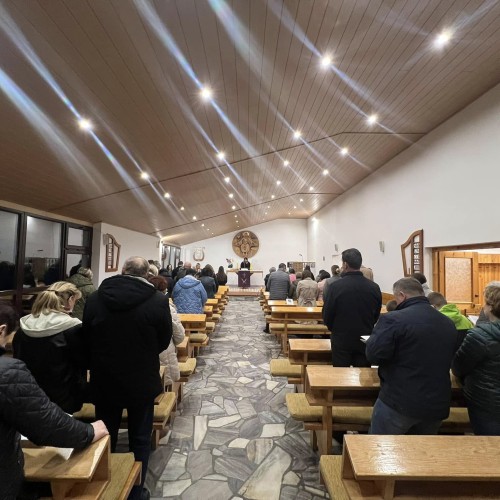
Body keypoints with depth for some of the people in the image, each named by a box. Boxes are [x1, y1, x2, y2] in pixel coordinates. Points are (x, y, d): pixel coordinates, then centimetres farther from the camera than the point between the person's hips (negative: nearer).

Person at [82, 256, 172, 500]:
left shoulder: (94, 298, -9)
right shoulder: (158, 300, -17)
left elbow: (86, 338, 2)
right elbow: (164, 341, -5)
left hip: (104, 379, 3)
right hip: (142, 381, -2)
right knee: (139, 439, 18)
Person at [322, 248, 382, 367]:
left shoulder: (335, 286, -17)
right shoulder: (374, 287, -7)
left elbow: (327, 315, -9)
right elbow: (376, 316, 4)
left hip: (341, 340, -3)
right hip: (365, 341, 3)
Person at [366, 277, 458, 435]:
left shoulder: (393, 319, -18)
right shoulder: (449, 323, 4)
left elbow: (373, 355, -19)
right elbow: (447, 360, 17)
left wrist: (377, 333, -1)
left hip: (399, 403, -6)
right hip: (437, 404, 6)